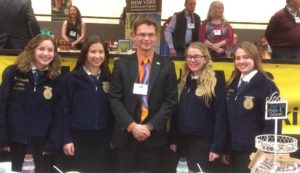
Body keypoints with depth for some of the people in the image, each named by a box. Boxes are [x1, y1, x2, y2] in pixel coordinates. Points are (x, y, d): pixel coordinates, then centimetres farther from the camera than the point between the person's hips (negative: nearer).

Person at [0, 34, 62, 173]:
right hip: (14, 141, 0)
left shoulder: (56, 79, 0)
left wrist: (52, 144, -5)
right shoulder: (12, 73, -4)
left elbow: (57, 115, 0)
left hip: (42, 143, 1)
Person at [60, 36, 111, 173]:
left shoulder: (108, 79, 7)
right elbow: (64, 110, -5)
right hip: (78, 138, -3)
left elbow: (111, 109, 8)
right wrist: (66, 139, -9)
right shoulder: (72, 78, -4)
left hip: (102, 139, 3)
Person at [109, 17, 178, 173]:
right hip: (126, 135, 0)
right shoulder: (122, 64, 3)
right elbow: (114, 99, -2)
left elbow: (170, 100, -1)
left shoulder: (167, 66, 4)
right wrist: (131, 125, -13)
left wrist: (150, 126, -11)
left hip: (154, 136, 0)